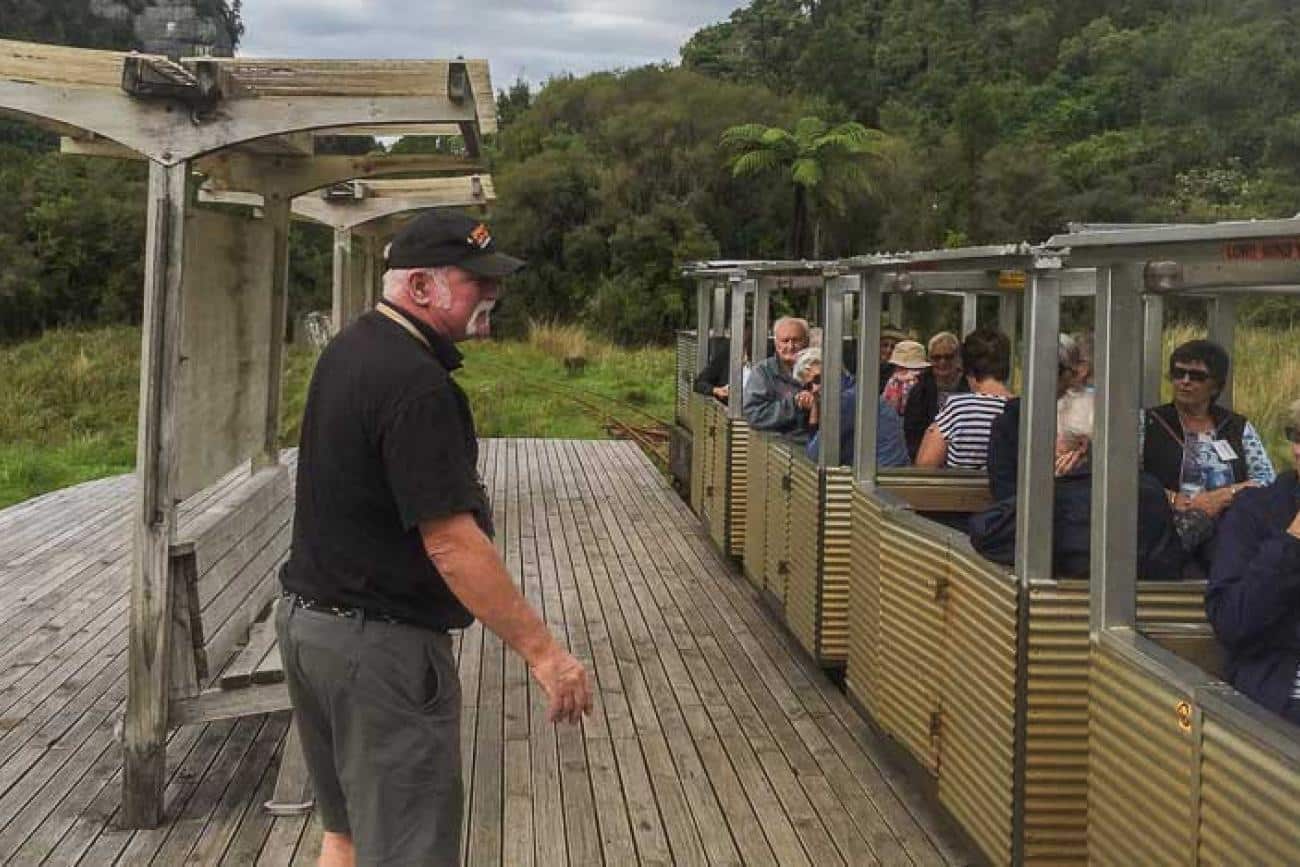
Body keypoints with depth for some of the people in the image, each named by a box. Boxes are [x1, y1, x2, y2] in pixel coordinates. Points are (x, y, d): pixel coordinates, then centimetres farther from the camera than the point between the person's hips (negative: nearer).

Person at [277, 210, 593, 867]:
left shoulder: (348, 350, 9)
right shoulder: (416, 383, -22)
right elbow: (452, 544, -26)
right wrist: (542, 652, -23)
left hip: (305, 616, 10)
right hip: (380, 645, -10)